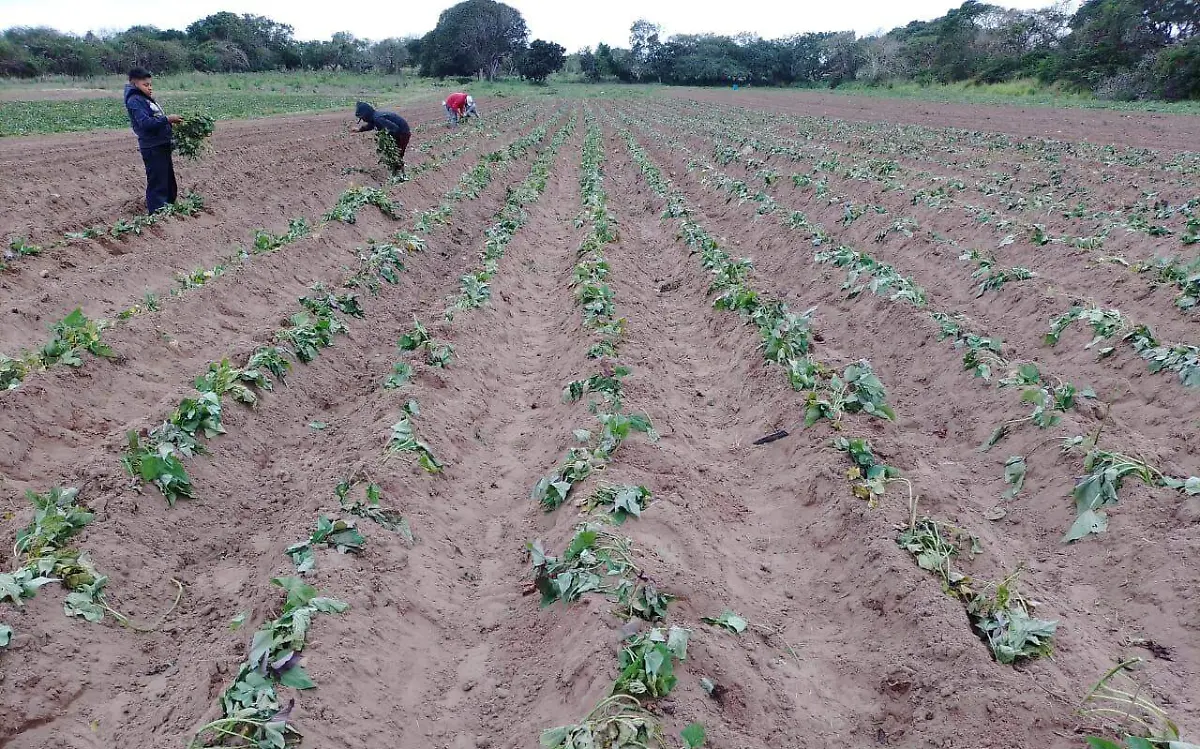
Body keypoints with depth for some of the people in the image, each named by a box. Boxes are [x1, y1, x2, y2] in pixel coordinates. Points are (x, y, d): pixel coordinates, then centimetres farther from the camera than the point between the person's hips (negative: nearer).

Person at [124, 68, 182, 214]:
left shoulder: (146, 98, 17)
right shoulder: (135, 100, -11)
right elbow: (145, 122, -23)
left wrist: (171, 122, 7)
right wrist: (167, 119, -25)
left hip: (162, 145, 10)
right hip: (152, 148, -10)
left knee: (169, 182, 19)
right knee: (157, 183, -6)